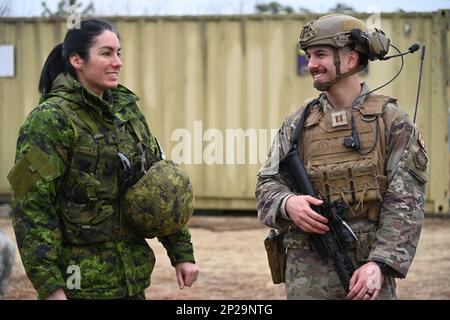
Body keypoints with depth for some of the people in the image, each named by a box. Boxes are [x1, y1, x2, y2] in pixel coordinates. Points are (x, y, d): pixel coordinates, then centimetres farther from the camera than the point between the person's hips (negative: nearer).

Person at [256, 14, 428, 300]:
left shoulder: (391, 121, 0)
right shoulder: (298, 124, 9)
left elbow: (405, 203, -6)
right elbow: (268, 183, 10)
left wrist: (380, 264, -17)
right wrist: (287, 204, -14)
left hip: (368, 268, -2)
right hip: (307, 272, 2)